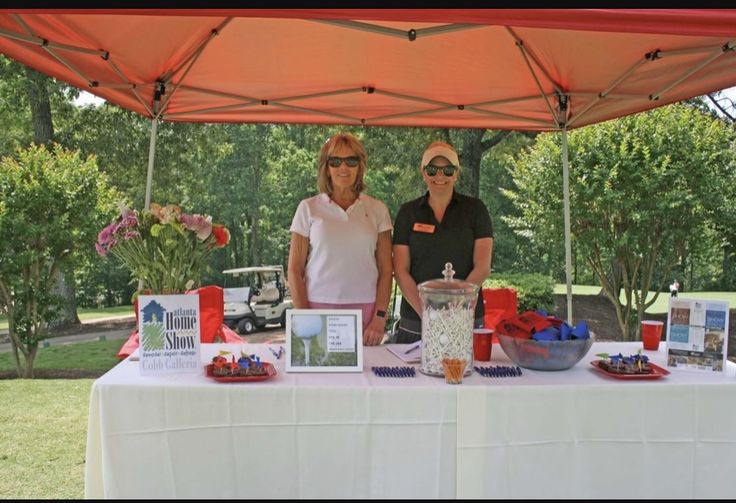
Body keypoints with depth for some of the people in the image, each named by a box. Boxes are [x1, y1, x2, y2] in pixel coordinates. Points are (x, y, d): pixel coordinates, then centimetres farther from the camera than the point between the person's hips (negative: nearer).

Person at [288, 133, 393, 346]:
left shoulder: (377, 210, 7)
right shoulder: (308, 208, 4)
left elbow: (385, 270, 6)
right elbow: (294, 270, 3)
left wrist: (380, 318, -3)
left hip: (365, 309, 1)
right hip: (318, 307, -1)